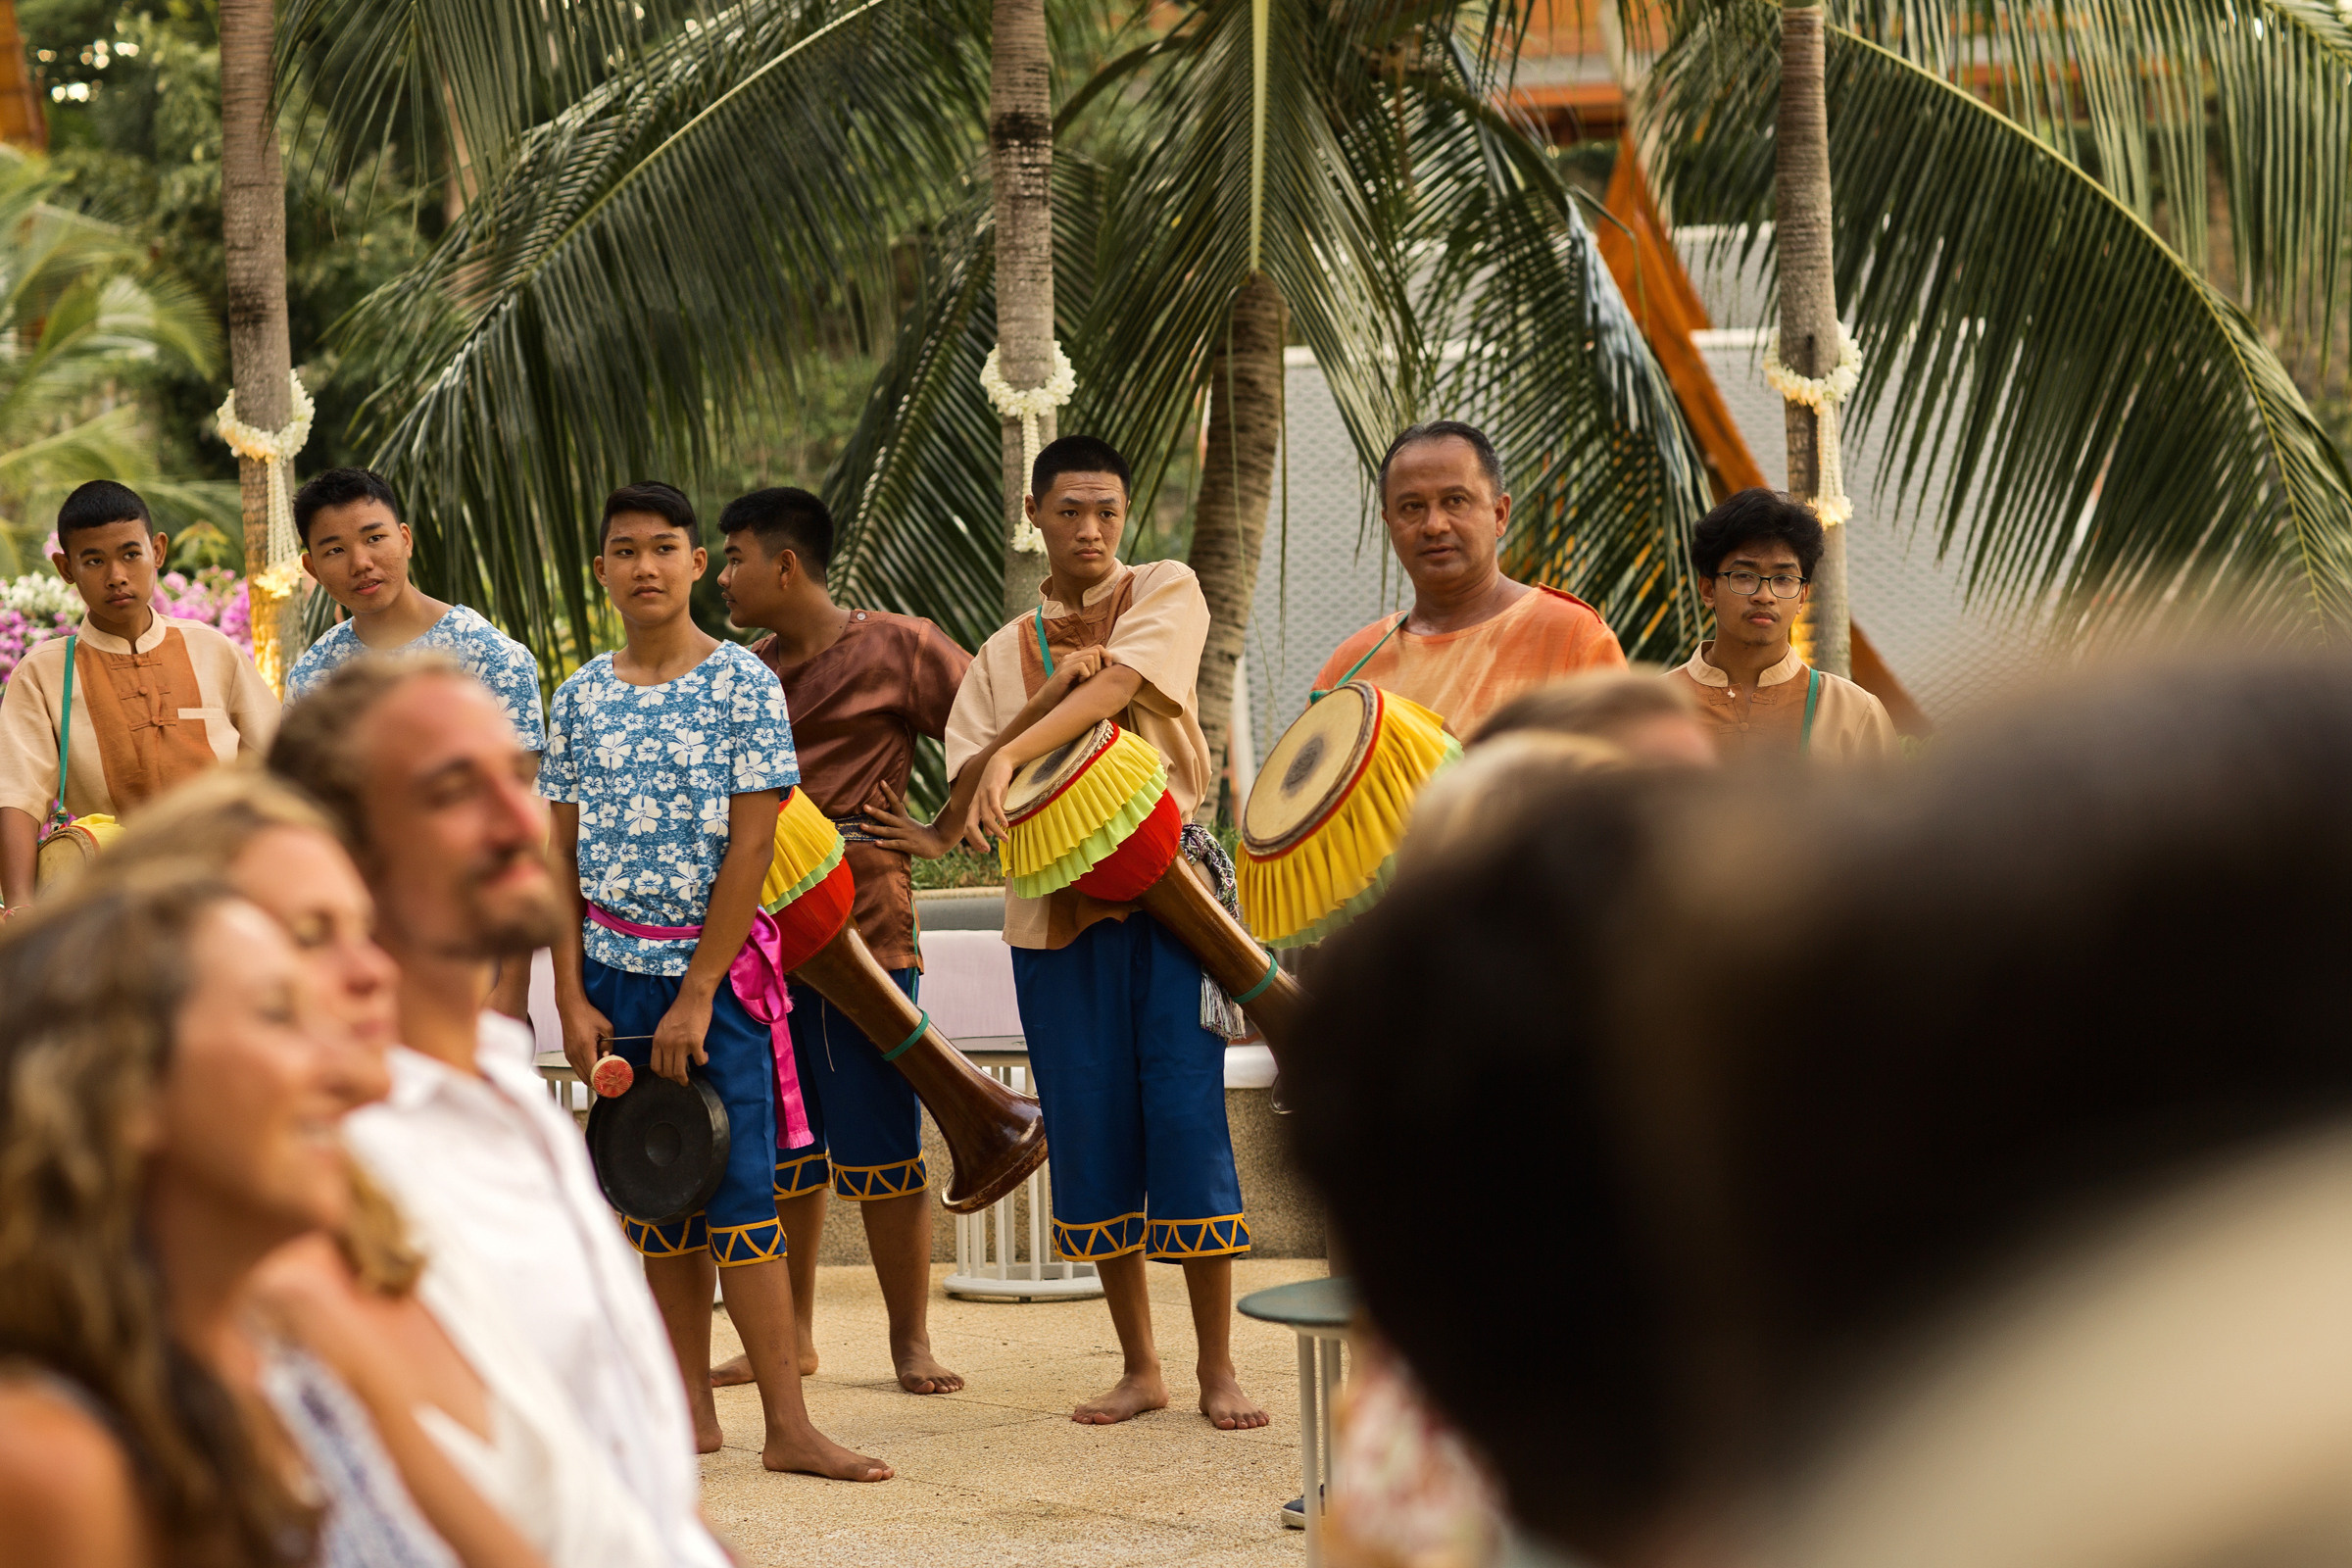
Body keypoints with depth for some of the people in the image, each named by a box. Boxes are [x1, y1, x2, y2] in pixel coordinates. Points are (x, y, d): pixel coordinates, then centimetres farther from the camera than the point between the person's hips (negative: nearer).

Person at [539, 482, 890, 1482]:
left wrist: (696, 994, -13)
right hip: (614, 971, 4)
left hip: (714, 968, -4)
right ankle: (689, 1410, 13)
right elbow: (562, 853, 8)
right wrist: (572, 998, -1)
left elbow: (752, 844, -9)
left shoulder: (744, 684, -5)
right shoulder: (582, 697, 6)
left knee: (738, 1192, -7)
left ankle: (787, 1426, -6)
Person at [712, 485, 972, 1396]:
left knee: (878, 1140, -4)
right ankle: (792, 1334, 17)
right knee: (783, 1143, 8)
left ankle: (911, 1340, 6)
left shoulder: (895, 649, -1)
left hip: (861, 920, -5)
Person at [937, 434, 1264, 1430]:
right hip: (1056, 911, 3)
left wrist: (1013, 755, -31)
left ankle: (1217, 1369, -1)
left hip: (1168, 896, -3)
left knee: (1188, 1121, -8)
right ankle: (1138, 1367, 13)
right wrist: (1050, 689, -11)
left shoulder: (1166, 593, 4)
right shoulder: (1002, 657, 14)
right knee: (1092, 1135, 3)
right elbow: (959, 802, 3)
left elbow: (1118, 683, -16)